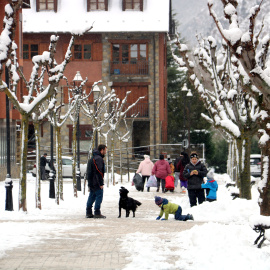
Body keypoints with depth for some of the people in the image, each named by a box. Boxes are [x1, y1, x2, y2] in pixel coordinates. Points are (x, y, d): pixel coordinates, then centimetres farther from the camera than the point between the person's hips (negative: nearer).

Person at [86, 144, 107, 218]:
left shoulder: (92, 158, 18)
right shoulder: (99, 159, -15)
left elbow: (89, 171, 21)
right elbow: (99, 172, -20)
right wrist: (101, 183, -18)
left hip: (91, 182, 10)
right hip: (96, 183, -10)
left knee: (92, 197, 13)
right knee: (99, 196, -6)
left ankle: (88, 213, 15)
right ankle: (97, 213, -8)